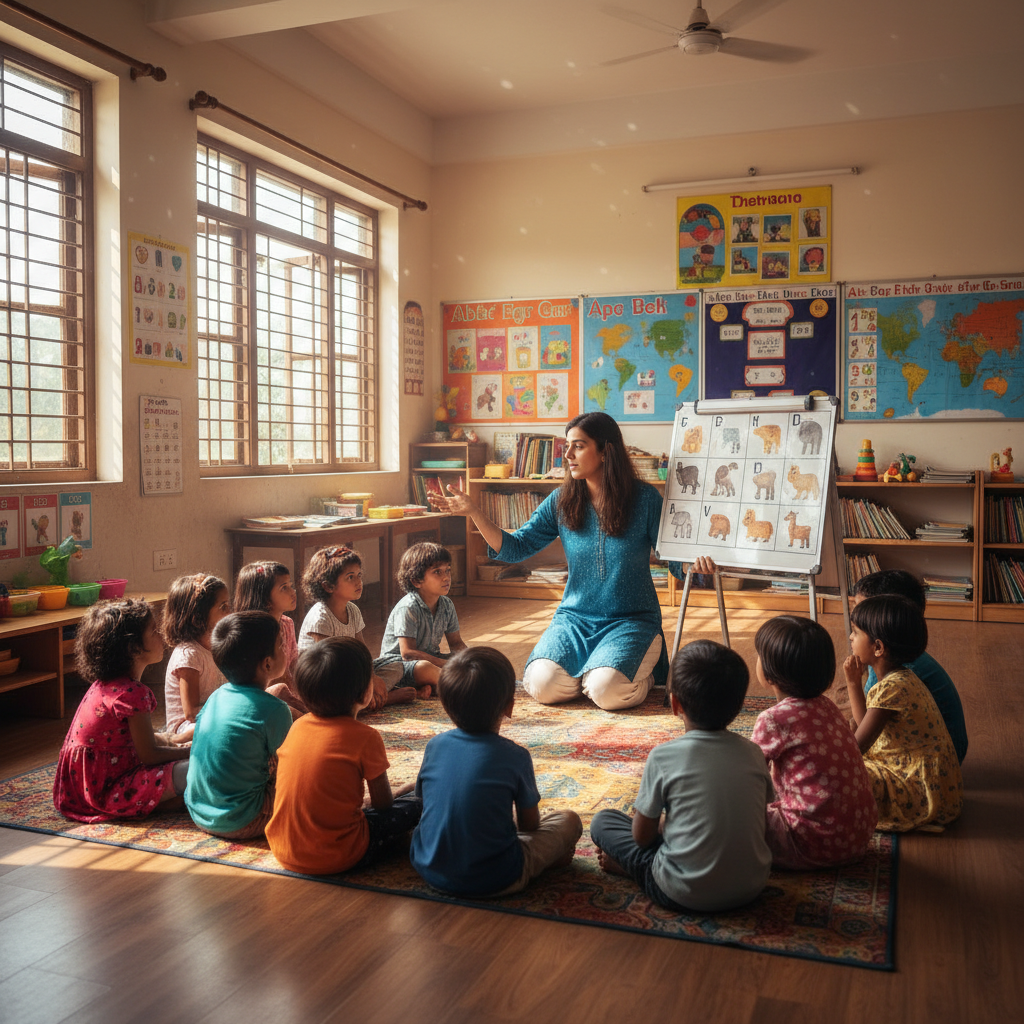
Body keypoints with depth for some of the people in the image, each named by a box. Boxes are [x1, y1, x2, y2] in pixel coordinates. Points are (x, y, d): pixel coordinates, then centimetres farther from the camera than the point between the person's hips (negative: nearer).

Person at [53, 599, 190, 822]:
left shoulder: (105, 684, 7)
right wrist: (189, 751, -6)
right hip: (104, 792, -10)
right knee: (190, 770, -23)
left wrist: (172, 741, 9)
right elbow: (148, 754, -18)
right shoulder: (132, 693, -24)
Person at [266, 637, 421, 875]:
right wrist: (402, 790, 19)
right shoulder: (365, 738, -14)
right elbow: (383, 804, -3)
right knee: (413, 801, 5)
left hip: (283, 852, 5)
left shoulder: (298, 726, 3)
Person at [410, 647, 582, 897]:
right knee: (569, 820, 7)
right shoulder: (514, 756, -11)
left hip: (429, 870, 4)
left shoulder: (435, 746, -1)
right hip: (493, 882, -3)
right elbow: (529, 824, 1)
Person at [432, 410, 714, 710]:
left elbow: (675, 559, -3)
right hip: (575, 617, 3)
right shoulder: (561, 502, 1)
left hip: (632, 619, -3)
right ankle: (589, 670, 13)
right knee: (543, 685, -21)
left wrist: (697, 561, -27)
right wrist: (474, 512, -10)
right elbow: (515, 548, 1)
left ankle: (645, 673, 9)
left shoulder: (645, 499, -7)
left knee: (607, 691, -27)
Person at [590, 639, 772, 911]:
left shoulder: (664, 756, -15)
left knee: (603, 821, 11)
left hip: (685, 894, -4)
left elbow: (642, 835, -6)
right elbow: (758, 820, 11)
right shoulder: (753, 754, -4)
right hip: (751, 887, 4)